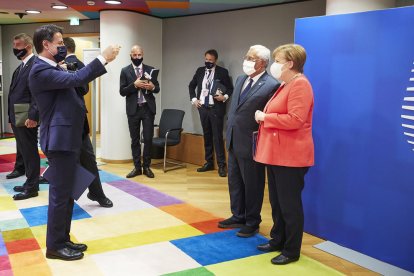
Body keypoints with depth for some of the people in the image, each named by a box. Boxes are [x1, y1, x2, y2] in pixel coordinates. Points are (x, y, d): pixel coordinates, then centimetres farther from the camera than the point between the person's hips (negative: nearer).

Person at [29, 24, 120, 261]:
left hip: (68, 138, 11)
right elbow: (76, 79, -25)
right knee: (60, 195, -2)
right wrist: (103, 58, -21)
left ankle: (63, 239, 27)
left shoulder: (53, 68, 18)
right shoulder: (41, 70, -16)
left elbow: (76, 81, 22)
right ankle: (55, 246, 10)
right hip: (60, 140, -11)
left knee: (67, 193, 16)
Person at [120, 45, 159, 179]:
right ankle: (137, 167, 16)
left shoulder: (150, 70, 7)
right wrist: (134, 85, -17)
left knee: (148, 138, 0)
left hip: (148, 108, 0)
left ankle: (146, 166, 13)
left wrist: (152, 87, -14)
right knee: (134, 140, 6)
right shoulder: (125, 71, 3)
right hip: (133, 109, 0)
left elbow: (157, 88, 9)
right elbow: (122, 91, -3)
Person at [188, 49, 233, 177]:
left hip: (216, 108, -4)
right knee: (207, 136, 11)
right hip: (203, 107, 5)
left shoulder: (222, 72, -3)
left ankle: (221, 165, 0)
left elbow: (230, 88, 1)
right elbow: (191, 85, 18)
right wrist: (193, 99, 7)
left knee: (217, 137, -5)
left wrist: (225, 97, -17)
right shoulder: (200, 70, 9)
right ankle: (209, 163, 21)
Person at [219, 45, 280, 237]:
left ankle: (252, 223, 24)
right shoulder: (240, 80, 10)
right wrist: (229, 133, 14)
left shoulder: (271, 86, -16)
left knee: (252, 185, 7)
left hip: (251, 144, -8)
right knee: (234, 182, 19)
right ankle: (238, 217, 36)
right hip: (234, 142, 8)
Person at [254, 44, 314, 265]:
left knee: (289, 205, 1)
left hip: (290, 156, -10)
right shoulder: (285, 85, 16)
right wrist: (264, 118, 8)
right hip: (275, 153, 10)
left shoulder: (300, 84, -15)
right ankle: (278, 240, 32)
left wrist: (265, 117, -14)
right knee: (276, 202, 18)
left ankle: (292, 251, 14)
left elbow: (294, 120, -24)